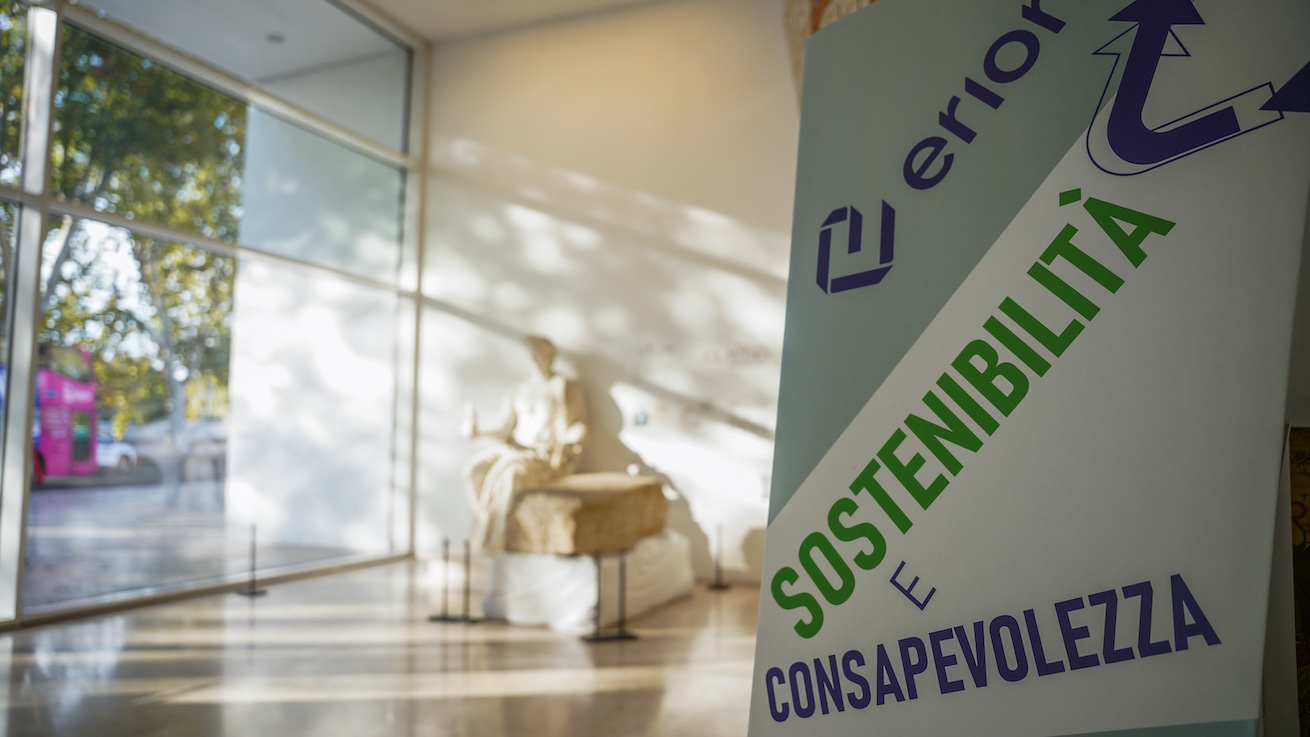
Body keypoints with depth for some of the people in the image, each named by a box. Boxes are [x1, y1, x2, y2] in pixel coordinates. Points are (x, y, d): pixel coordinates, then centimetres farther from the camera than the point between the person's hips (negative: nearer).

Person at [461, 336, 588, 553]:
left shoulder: (567, 387, -1)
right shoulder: (517, 390, 14)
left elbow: (581, 428, -5)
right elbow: (508, 429, 7)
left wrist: (561, 441, -26)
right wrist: (479, 433, -10)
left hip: (553, 456, -5)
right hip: (516, 449, 5)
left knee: (511, 473, -34)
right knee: (477, 468, -23)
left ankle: (492, 538, -18)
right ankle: (484, 531, -18)